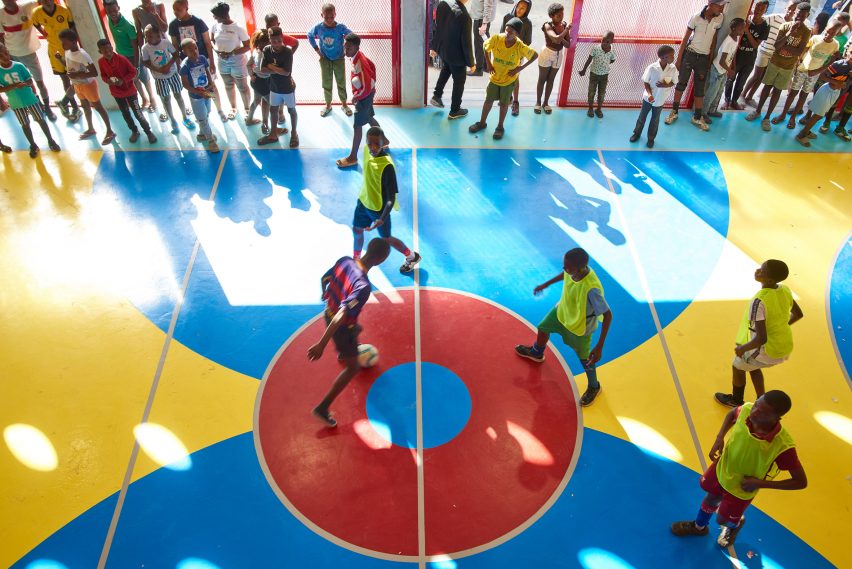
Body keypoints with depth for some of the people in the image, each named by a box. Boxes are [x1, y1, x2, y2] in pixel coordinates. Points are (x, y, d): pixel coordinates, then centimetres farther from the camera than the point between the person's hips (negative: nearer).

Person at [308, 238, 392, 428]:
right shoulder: (364, 286, -39)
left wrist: (326, 294, 26)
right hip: (342, 326, -8)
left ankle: (343, 354, 75)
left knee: (356, 330, 40)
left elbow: (324, 278, 3)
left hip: (329, 313, 8)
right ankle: (322, 408, 19)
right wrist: (322, 344, -38)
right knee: (353, 368, 13)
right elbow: (341, 316, -41)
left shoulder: (344, 260, -17)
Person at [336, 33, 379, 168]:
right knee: (369, 118, 27)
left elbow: (366, 88, -33)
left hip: (364, 96, -10)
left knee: (357, 126, -1)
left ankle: (353, 157, 8)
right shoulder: (358, 55, -4)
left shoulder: (358, 64, -32)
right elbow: (372, 66, 12)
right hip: (368, 93, 10)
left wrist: (356, 97, -18)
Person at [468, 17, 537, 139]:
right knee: (488, 100, 15)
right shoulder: (496, 38, -21)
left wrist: (521, 67, -16)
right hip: (495, 77, 2)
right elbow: (486, 47, -1)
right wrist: (488, 63, -7)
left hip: (509, 80, -2)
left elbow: (535, 55, -12)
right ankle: (482, 122, 34)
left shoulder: (521, 47, -25)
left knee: (504, 103, 11)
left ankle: (500, 127, 30)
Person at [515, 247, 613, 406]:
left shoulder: (591, 288, -44)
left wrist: (599, 347, -34)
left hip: (580, 326, -7)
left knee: (584, 358, 16)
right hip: (562, 310, 7)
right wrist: (546, 285, 15)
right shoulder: (574, 268, -25)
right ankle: (536, 353, 63)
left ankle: (594, 387, 48)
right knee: (543, 328, 28)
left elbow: (608, 316, -35)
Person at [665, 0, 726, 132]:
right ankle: (674, 112, 19)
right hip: (689, 54, -3)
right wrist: (679, 59, -7)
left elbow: (714, 39, 5)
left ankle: (697, 117, 11)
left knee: (700, 88, 5)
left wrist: (711, 59, 6)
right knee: (681, 83, 4)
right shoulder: (696, 18, -14)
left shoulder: (720, 19, -4)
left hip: (704, 58, 3)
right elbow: (685, 39, -7)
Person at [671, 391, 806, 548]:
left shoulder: (783, 446, -39)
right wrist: (719, 438, -14)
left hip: (742, 488, -3)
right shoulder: (747, 410, -29)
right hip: (723, 467, 3)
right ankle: (699, 526, 60)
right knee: (711, 499, 29)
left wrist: (759, 483, -25)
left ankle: (736, 524, 58)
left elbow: (801, 482, -25)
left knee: (722, 519, 20)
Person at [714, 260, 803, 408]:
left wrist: (742, 348, -17)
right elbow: (798, 314, 11)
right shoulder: (785, 290, -8)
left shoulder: (759, 302, -33)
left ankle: (736, 400, 45)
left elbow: (761, 338, -34)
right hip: (785, 347, 7)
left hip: (768, 351, -7)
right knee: (752, 365, 32)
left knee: (738, 366, 21)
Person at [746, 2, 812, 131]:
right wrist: (789, 33, -28)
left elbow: (799, 52, -18)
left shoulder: (806, 32, -10)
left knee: (777, 91, 5)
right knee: (767, 87, 10)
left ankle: (767, 117, 11)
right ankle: (758, 111, 25)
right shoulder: (785, 26, -7)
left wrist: (783, 45, -19)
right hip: (774, 63, 1)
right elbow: (776, 46, -18)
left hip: (788, 68, -1)